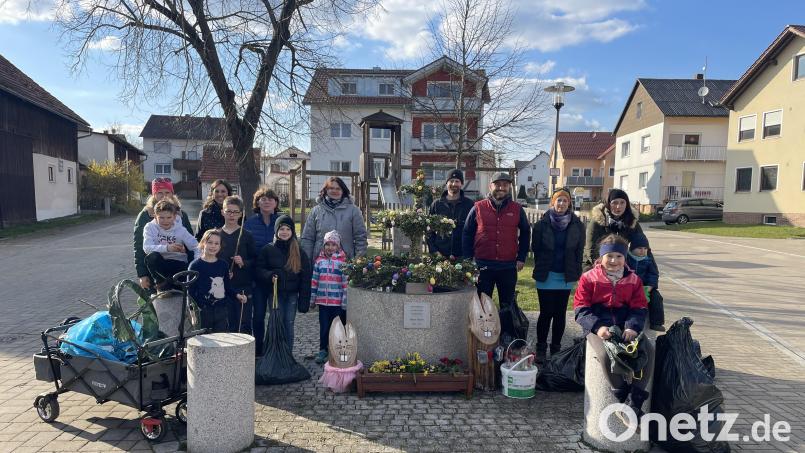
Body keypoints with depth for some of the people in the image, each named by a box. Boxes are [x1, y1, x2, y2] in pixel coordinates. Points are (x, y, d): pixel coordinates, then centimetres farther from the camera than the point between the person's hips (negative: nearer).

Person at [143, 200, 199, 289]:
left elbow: (196, 247, -9)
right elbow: (146, 248, -22)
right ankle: (161, 283, -14)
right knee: (152, 257, -34)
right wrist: (166, 248, -39)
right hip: (160, 264, -1)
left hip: (178, 264, 1)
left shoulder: (180, 229, -3)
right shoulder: (150, 227, -6)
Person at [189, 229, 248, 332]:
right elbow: (190, 291, -5)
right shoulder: (195, 265, -4)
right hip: (203, 311, -3)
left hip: (222, 312, 3)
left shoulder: (223, 265, 8)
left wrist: (237, 296, -3)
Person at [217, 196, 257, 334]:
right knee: (226, 324, 8)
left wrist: (244, 262, -16)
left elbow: (255, 260, 2)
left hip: (243, 286, -2)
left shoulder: (246, 236, 1)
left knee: (243, 325, 0)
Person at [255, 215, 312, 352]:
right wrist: (270, 275, -19)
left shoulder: (299, 252, 3)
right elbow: (259, 269, 2)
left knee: (289, 325, 6)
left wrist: (304, 298, -4)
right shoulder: (268, 249, 1)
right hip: (275, 293, -1)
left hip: (292, 294, 1)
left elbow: (306, 275, 2)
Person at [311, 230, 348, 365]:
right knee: (324, 326, 8)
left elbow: (346, 282, -6)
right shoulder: (320, 260, 7)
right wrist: (312, 297, 10)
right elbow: (314, 279, 11)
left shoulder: (343, 261, -5)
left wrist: (345, 300, -8)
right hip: (323, 300, 3)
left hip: (338, 302, -3)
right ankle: (322, 350, 20)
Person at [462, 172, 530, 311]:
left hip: (509, 267, 1)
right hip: (483, 266, -1)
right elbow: (467, 234, 5)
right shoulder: (478, 208, 1)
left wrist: (521, 258, 7)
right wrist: (468, 259, -1)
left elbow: (525, 233, 14)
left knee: (507, 304, 11)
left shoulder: (517, 209, 5)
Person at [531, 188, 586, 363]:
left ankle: (556, 348, 22)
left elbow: (580, 251, 4)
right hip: (546, 276, -2)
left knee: (560, 314, 9)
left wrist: (575, 273, 1)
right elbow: (535, 248, 1)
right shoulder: (542, 224, -5)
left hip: (566, 277, 2)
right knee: (546, 313, 2)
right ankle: (541, 348, 15)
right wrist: (541, 269, 2)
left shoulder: (577, 225, 0)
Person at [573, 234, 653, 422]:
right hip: (599, 327, -3)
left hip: (626, 328, 4)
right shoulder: (589, 278, 0)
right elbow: (581, 309, -4)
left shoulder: (633, 279, 10)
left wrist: (633, 327, -15)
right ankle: (622, 398, -18)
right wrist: (598, 327, -20)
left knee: (649, 350, -22)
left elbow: (639, 308, 6)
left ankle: (635, 402, -16)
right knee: (606, 354, -34)